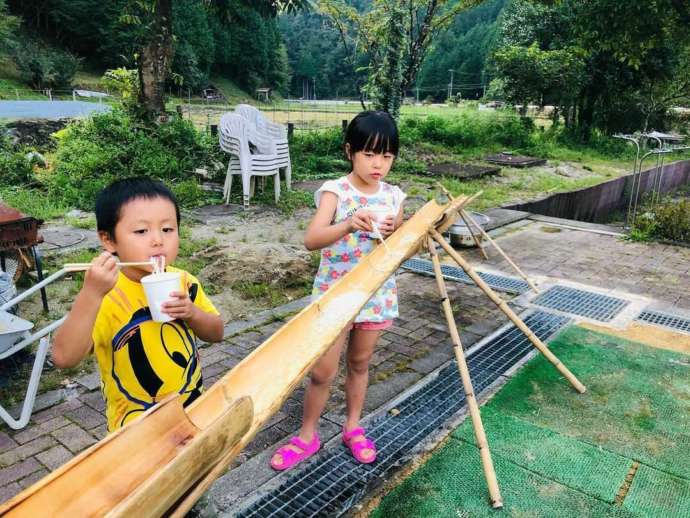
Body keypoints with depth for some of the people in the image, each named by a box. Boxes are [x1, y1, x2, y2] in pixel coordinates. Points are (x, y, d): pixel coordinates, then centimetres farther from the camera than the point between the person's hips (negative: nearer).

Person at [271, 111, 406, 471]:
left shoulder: (393, 197, 0)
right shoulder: (335, 191, -13)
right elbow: (311, 240, -28)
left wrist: (393, 234, -14)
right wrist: (349, 226, -44)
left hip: (377, 294, 4)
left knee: (360, 363, 18)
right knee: (323, 371, 3)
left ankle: (353, 427, 38)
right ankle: (307, 436, 25)